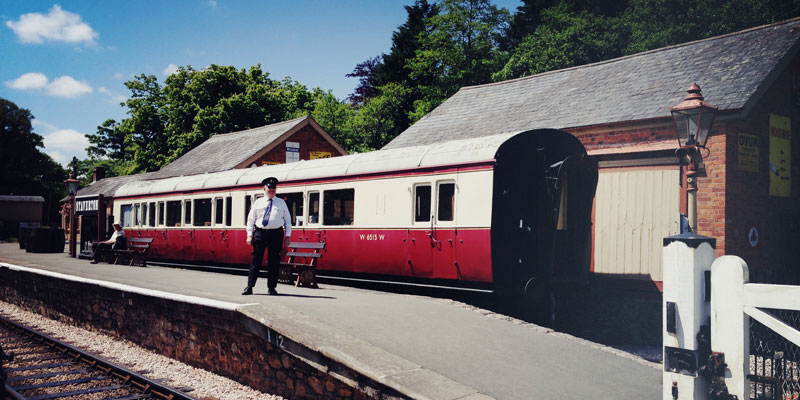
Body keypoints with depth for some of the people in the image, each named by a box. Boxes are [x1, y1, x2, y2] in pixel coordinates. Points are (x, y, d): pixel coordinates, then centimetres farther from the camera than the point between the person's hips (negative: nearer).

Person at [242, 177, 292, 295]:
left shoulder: (281, 203, 11)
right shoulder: (258, 202, 11)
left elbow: (288, 220, 12)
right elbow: (251, 219, 12)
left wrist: (287, 236, 4)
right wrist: (249, 235, 3)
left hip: (276, 234, 0)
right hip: (260, 233, 0)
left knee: (274, 262, 2)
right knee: (256, 260, -1)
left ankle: (271, 287, 11)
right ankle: (249, 287, 4)